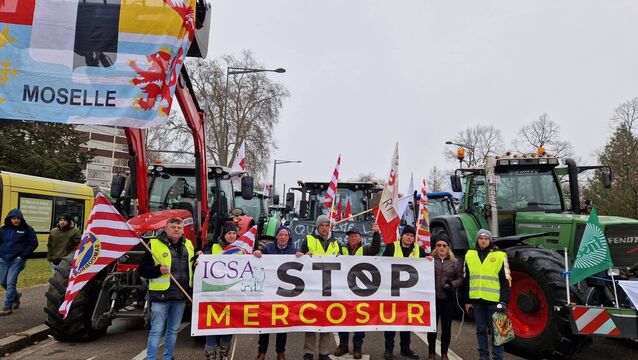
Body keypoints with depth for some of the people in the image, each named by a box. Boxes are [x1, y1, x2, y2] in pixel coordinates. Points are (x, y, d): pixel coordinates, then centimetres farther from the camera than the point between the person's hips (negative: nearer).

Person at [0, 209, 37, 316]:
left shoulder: (27, 229, -4)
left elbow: (34, 243, -4)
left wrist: (23, 256, -10)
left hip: (17, 260, -5)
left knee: (10, 282, -7)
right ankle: (16, 295, 37)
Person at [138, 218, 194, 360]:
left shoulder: (188, 245, 10)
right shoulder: (154, 244, -6)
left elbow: (192, 264, 24)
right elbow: (143, 269, -5)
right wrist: (158, 270, -21)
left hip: (181, 295, 5)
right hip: (161, 295, -5)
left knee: (173, 330, 16)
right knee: (156, 331, 0)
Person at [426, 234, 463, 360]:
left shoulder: (455, 262, 7)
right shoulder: (429, 259, 3)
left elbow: (460, 279, 7)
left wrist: (452, 284, -11)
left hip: (448, 299, 1)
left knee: (446, 327, 8)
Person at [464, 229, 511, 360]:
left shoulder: (500, 256, -2)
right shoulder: (470, 255, 6)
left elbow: (505, 281, -1)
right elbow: (466, 280, 10)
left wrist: (504, 301, -8)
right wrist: (467, 300, 7)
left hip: (493, 300, -3)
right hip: (476, 300, 3)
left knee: (495, 330, 5)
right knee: (481, 329, 13)